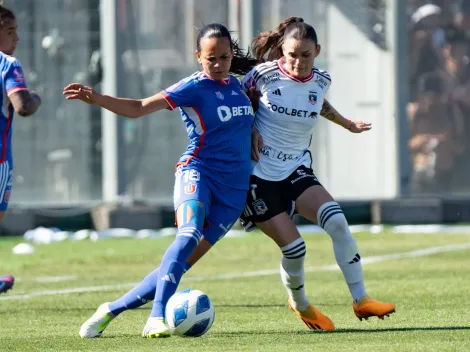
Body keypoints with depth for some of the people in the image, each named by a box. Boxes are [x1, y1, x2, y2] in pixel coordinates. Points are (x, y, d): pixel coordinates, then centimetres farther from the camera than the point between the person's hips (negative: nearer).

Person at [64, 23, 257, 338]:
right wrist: (96, 98, -26)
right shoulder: (194, 88, -5)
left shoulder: (238, 84, 12)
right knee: (189, 235, -33)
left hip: (233, 191, 5)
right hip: (199, 172, -5)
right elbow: (139, 108, -12)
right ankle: (156, 319, -43)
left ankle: (112, 310, 5)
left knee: (184, 260, -4)